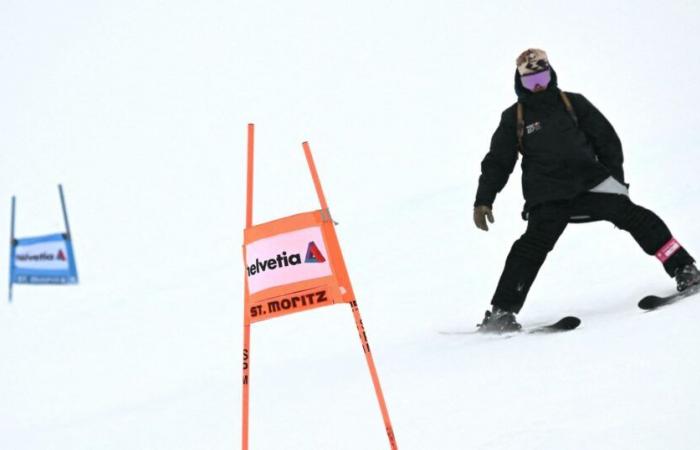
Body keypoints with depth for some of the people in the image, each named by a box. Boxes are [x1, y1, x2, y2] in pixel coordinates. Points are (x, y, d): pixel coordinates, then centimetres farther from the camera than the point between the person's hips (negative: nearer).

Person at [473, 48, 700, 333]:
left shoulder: (573, 104, 11)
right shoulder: (514, 118, 9)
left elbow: (606, 139, 14)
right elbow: (497, 162, 11)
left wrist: (615, 179, 8)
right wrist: (484, 200, 1)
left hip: (590, 181, 2)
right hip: (547, 196, -2)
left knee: (630, 214, -14)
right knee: (535, 243, -19)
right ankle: (501, 312, -22)